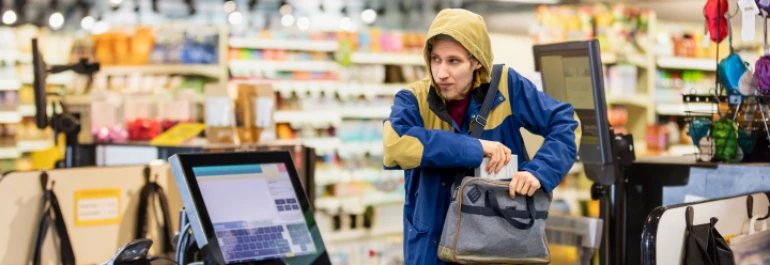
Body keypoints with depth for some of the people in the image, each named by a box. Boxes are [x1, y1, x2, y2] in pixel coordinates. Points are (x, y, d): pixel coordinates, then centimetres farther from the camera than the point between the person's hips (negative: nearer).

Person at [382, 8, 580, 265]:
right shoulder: (414, 98, -12)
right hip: (432, 243, 0)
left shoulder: (506, 85, -9)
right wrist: (475, 148, -30)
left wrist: (538, 171, -21)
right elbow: (394, 146, -32)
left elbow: (564, 123, -3)